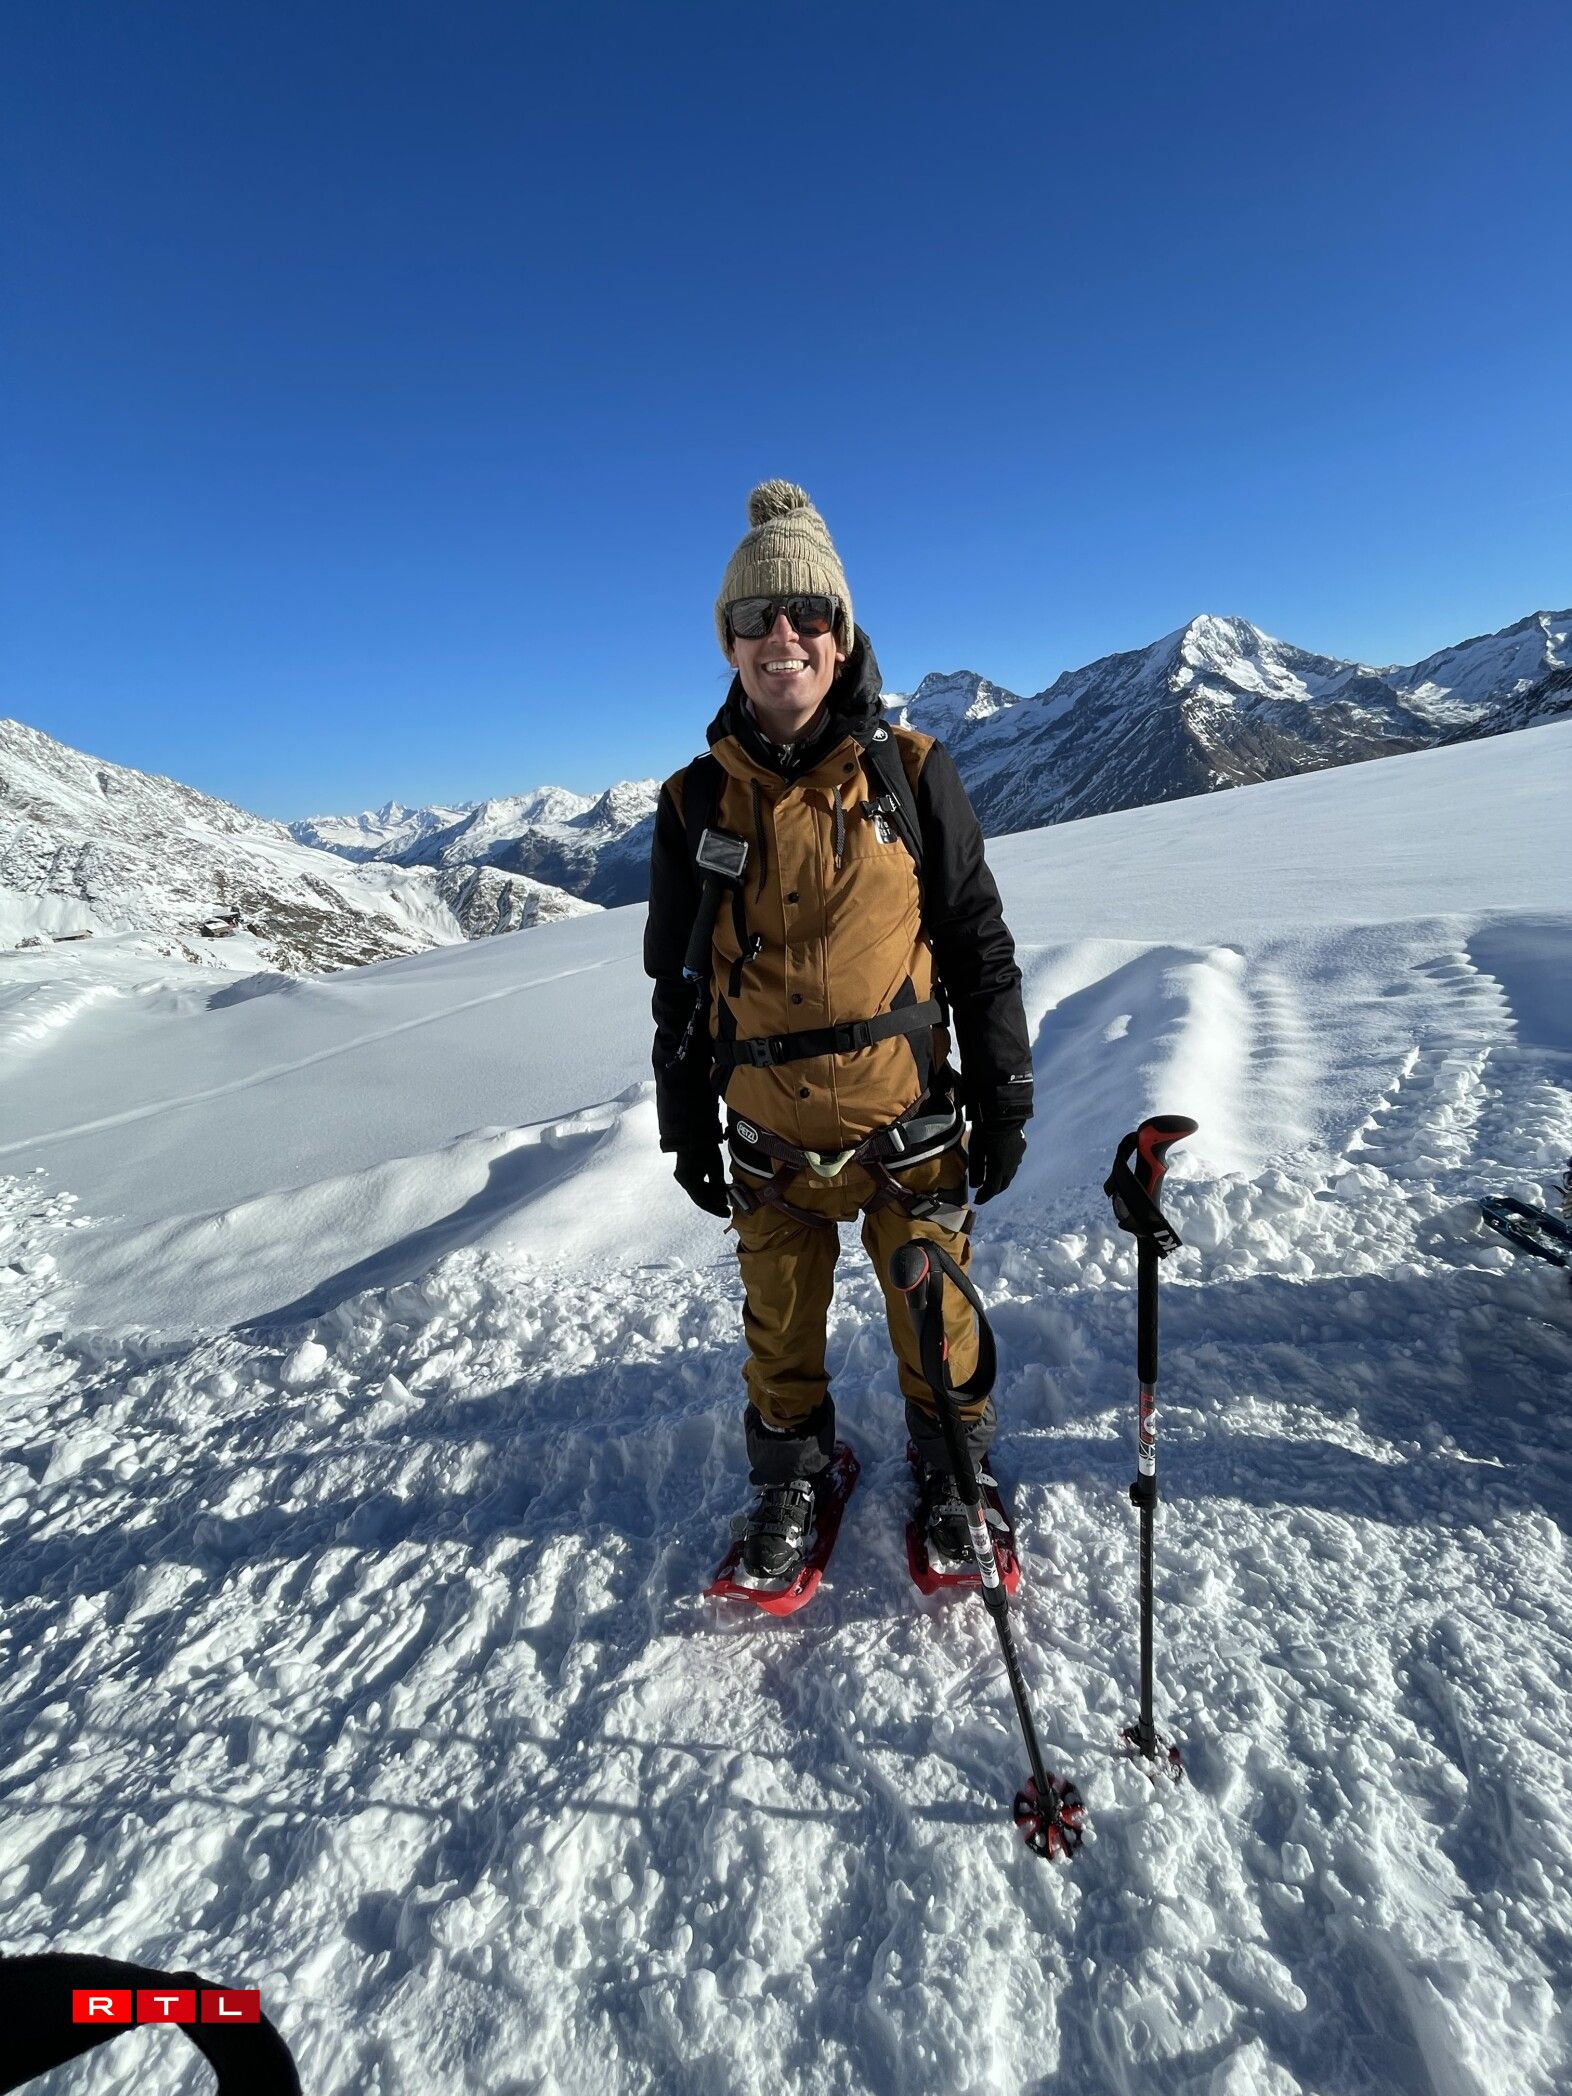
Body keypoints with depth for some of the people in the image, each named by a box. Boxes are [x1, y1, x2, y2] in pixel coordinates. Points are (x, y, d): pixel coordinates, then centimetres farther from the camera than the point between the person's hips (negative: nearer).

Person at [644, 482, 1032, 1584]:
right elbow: (676, 981, 6)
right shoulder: (697, 801, -1)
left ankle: (952, 1461, 42)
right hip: (770, 1135, 2)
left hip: (908, 1121, -1)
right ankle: (790, 1472, 43)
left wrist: (1003, 1099, 0)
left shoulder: (911, 771, -4)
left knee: (934, 1310, 14)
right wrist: (686, 1126, 9)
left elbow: (979, 945, 0)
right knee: (780, 1319, 17)